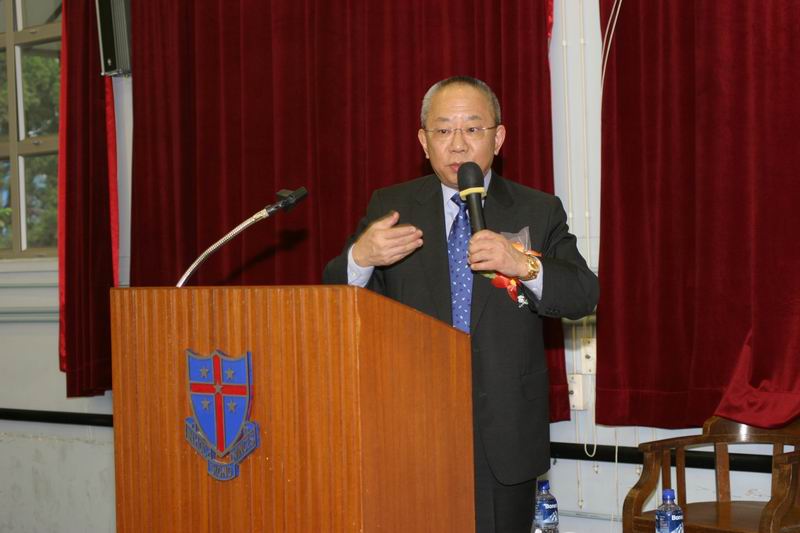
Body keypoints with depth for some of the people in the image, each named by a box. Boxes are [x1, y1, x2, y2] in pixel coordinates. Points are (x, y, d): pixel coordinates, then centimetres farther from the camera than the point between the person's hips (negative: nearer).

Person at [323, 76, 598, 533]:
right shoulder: (390, 206, 7)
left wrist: (525, 265, -26)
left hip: (504, 438, 0)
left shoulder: (539, 211, 5)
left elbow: (584, 296, -6)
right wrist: (360, 257, -21)